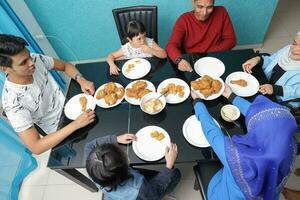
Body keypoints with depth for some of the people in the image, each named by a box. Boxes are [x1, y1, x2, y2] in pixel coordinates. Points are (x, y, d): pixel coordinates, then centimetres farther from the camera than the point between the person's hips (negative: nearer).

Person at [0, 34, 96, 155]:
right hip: (60, 129, -5)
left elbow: (65, 65, 0)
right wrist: (76, 124, -39)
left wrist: (81, 80, -21)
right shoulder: (13, 103, -30)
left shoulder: (36, 59, -18)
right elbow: (35, 147, -31)